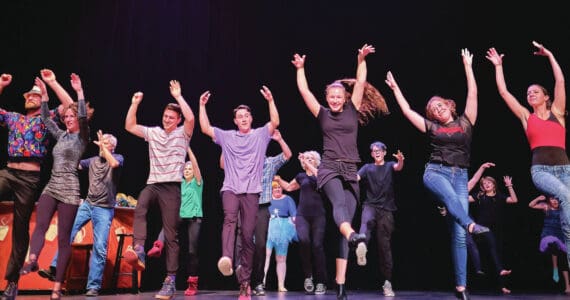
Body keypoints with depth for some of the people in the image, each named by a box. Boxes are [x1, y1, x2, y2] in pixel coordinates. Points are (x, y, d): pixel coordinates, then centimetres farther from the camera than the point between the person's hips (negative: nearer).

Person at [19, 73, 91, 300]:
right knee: (40, 226, -18)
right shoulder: (61, 135, 17)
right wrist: (44, 94, 15)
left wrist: (80, 92, -21)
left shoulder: (82, 137, -1)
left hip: (69, 189, -7)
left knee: (63, 238, -5)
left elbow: (83, 117, -18)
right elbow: (45, 119, 21)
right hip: (51, 186, 7)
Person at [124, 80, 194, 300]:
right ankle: (139, 251, -40)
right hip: (153, 184, 3)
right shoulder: (153, 132, 16)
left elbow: (191, 118, -16)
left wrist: (178, 96, -10)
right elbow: (129, 126, 11)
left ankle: (170, 280, -1)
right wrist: (135, 104, 3)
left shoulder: (182, 133, 4)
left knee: (171, 234, -3)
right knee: (140, 207, -33)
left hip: (171, 187, -3)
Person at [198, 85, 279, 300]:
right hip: (230, 188, 1)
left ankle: (244, 280, 6)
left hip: (252, 191, 0)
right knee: (229, 219, -29)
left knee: (248, 234, -1)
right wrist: (202, 106, 3)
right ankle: (226, 259, -50)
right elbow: (205, 128, 9)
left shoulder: (260, 135, 11)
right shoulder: (226, 137, 15)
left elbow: (275, 122, -4)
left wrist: (271, 101, -12)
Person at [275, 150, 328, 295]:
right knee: (303, 240, -23)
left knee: (317, 245, -9)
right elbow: (289, 187, 32)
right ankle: (308, 275, -5)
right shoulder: (301, 176, 17)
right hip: (302, 215, 2)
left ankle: (321, 283, 0)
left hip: (318, 215, -2)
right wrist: (278, 179, 19)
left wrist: (308, 164, -15)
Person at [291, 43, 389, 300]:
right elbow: (304, 90, 10)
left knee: (346, 215, -3)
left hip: (350, 172, 1)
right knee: (340, 203, -32)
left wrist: (361, 60, 4)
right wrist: (300, 68, 14)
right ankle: (352, 235, -63)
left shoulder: (352, 111, 12)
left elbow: (360, 83, 8)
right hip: (329, 169, -1)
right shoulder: (322, 114, 10)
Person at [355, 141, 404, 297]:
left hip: (386, 209, 0)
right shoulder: (367, 167, 14)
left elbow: (398, 167, -11)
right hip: (370, 205, 0)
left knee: (384, 245, -1)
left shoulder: (390, 165, 12)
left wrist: (401, 160, -35)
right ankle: (361, 246, -65)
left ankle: (387, 282, 5)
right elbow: (356, 177, -2)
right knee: (366, 221, -36)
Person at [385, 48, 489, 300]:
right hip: (435, 172, 0)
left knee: (458, 234, -7)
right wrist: (395, 88, 17)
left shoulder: (465, 122, 12)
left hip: (460, 176, 0)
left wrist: (468, 66, 11)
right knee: (448, 193, -41)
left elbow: (473, 94, 8)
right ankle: (471, 224, -64)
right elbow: (407, 111, 14)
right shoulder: (432, 127, 13)